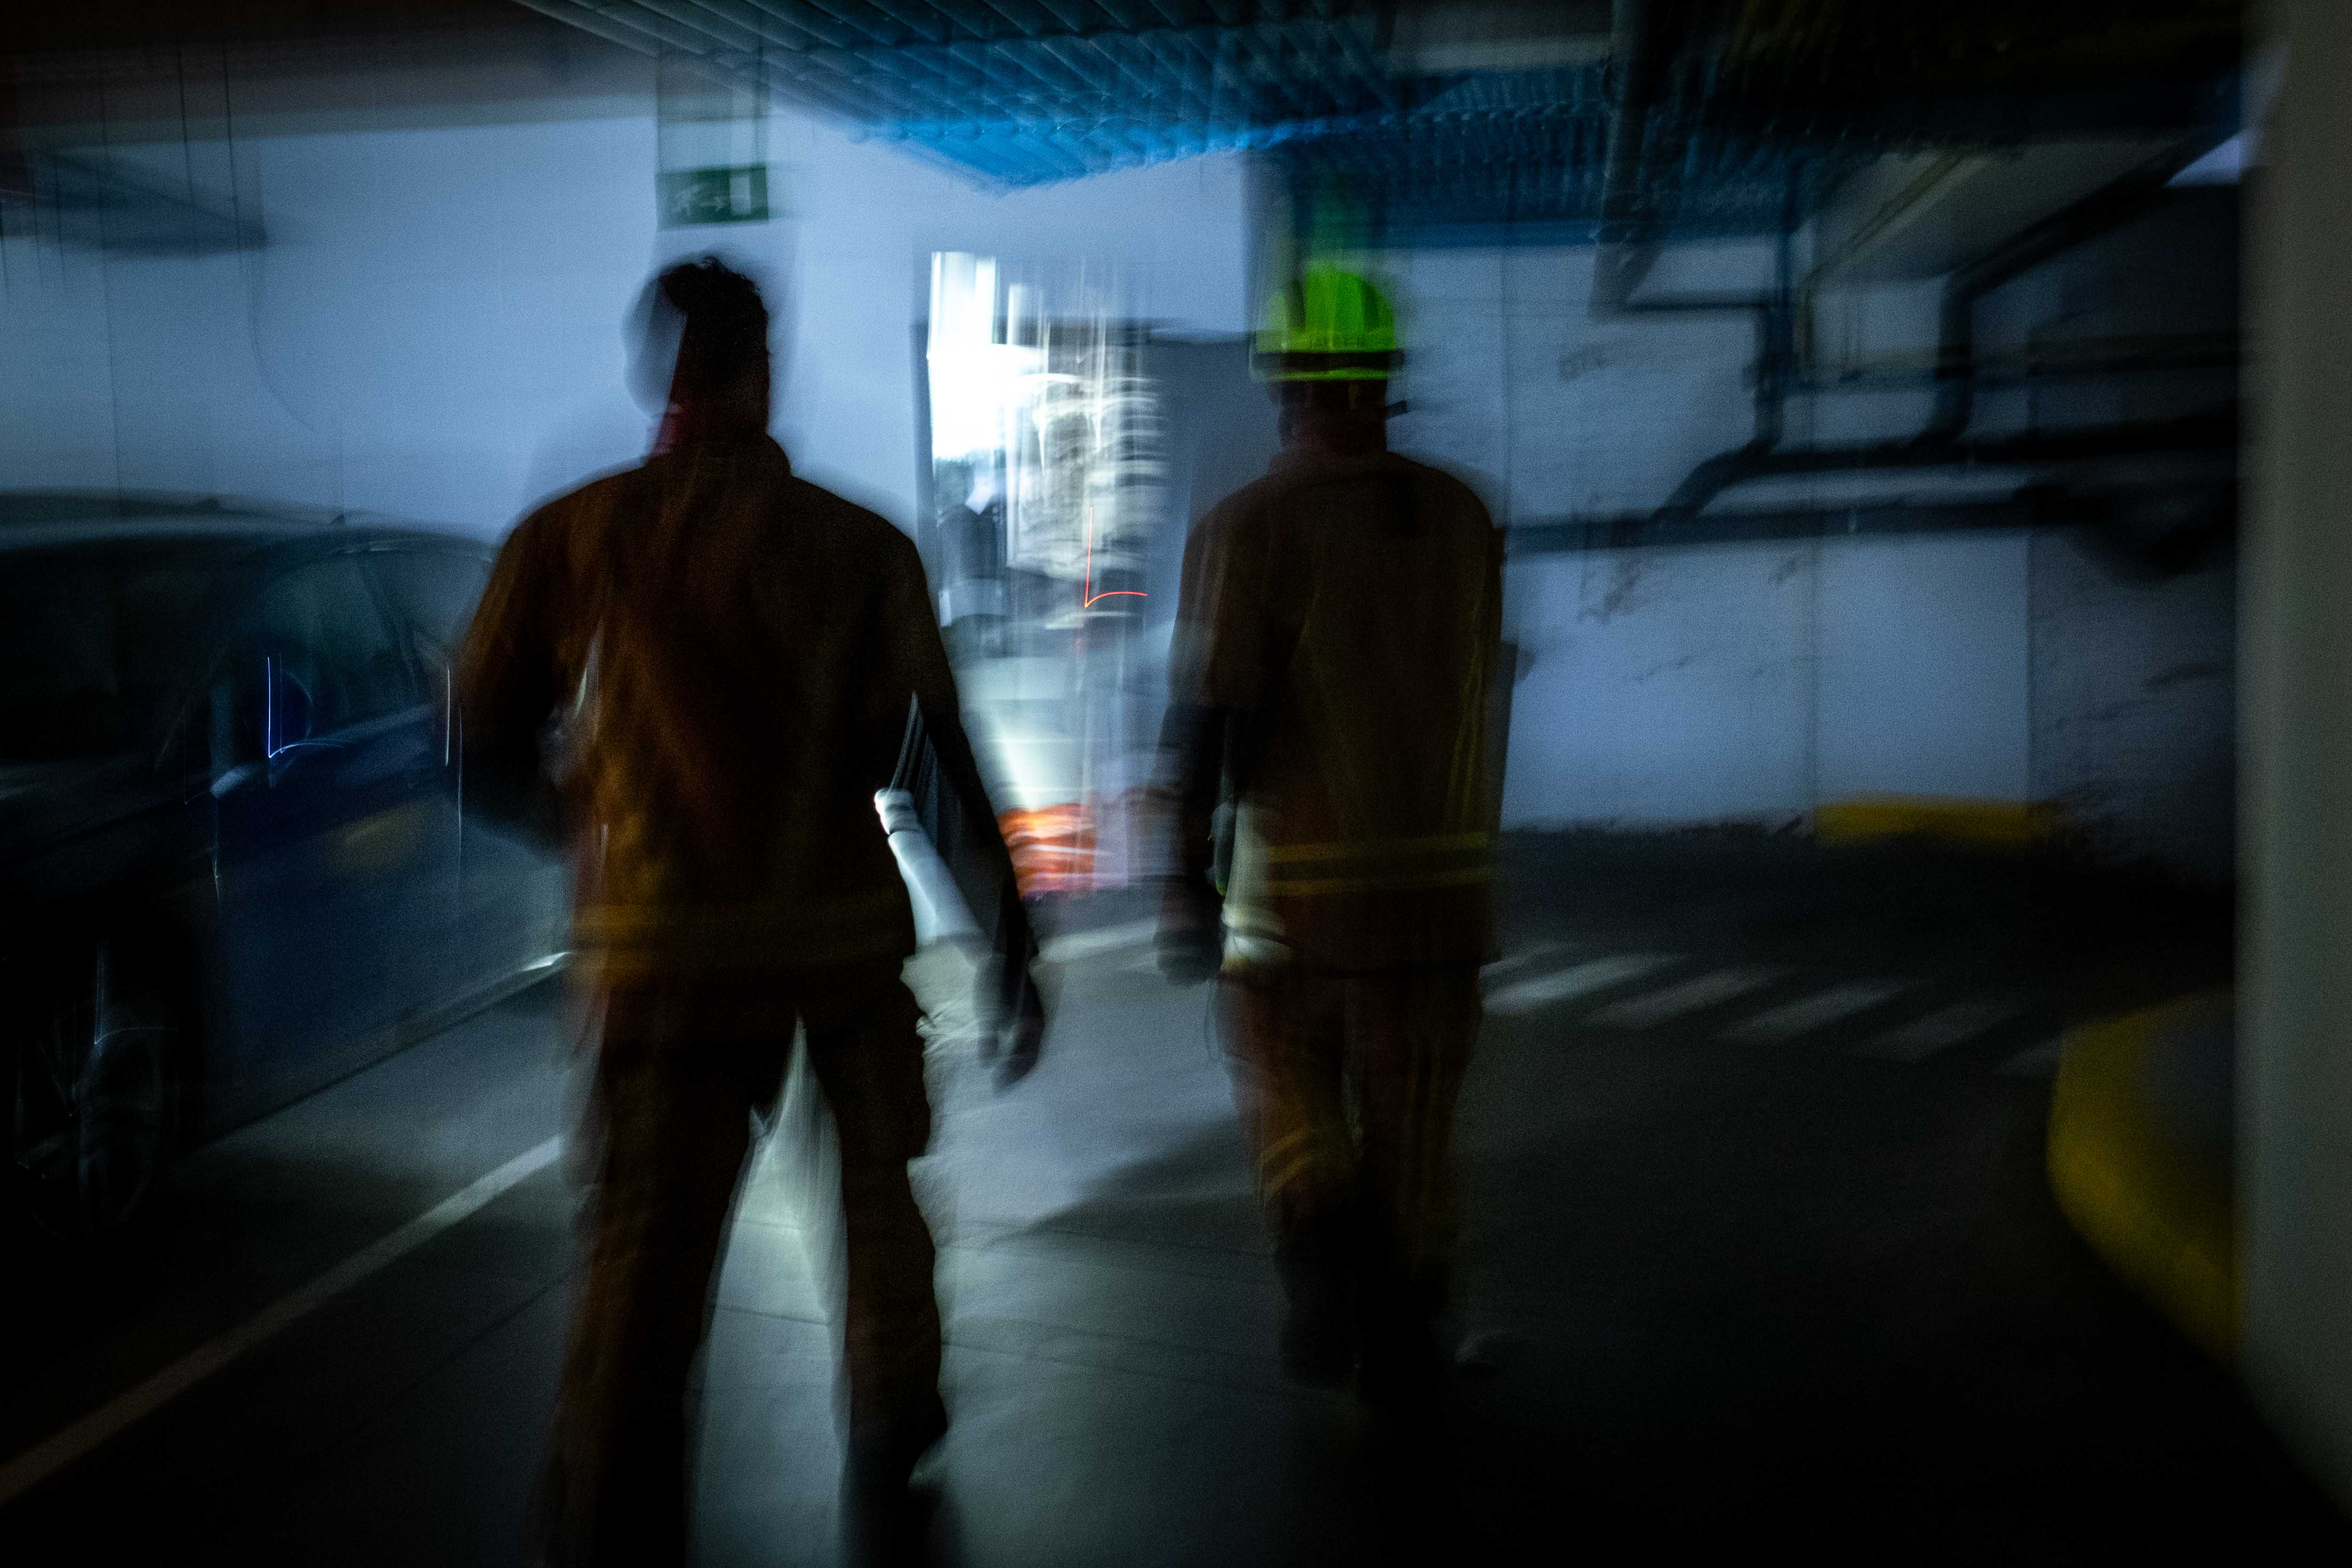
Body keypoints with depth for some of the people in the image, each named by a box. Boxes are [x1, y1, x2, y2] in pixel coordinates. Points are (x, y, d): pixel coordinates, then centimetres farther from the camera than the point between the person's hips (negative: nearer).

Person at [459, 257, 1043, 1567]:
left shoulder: (568, 537, -2)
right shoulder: (863, 549, -3)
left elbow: (488, 750, 2)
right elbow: (950, 768, -5)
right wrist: (1014, 950, 1)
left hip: (661, 948, 0)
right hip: (846, 931, 1)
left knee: (644, 1264, 0)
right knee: (878, 1190, 23)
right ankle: (888, 1455, 40)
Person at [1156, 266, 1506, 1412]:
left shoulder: (1251, 526, -9)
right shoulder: (1462, 519, 5)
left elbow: (1205, 714, -15)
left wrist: (1186, 877, -12)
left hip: (1298, 878, -3)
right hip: (1442, 875, 4)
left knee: (1290, 1095, 17)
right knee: (1411, 1118, 15)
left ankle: (1327, 1252, -5)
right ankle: (1401, 1349, 23)